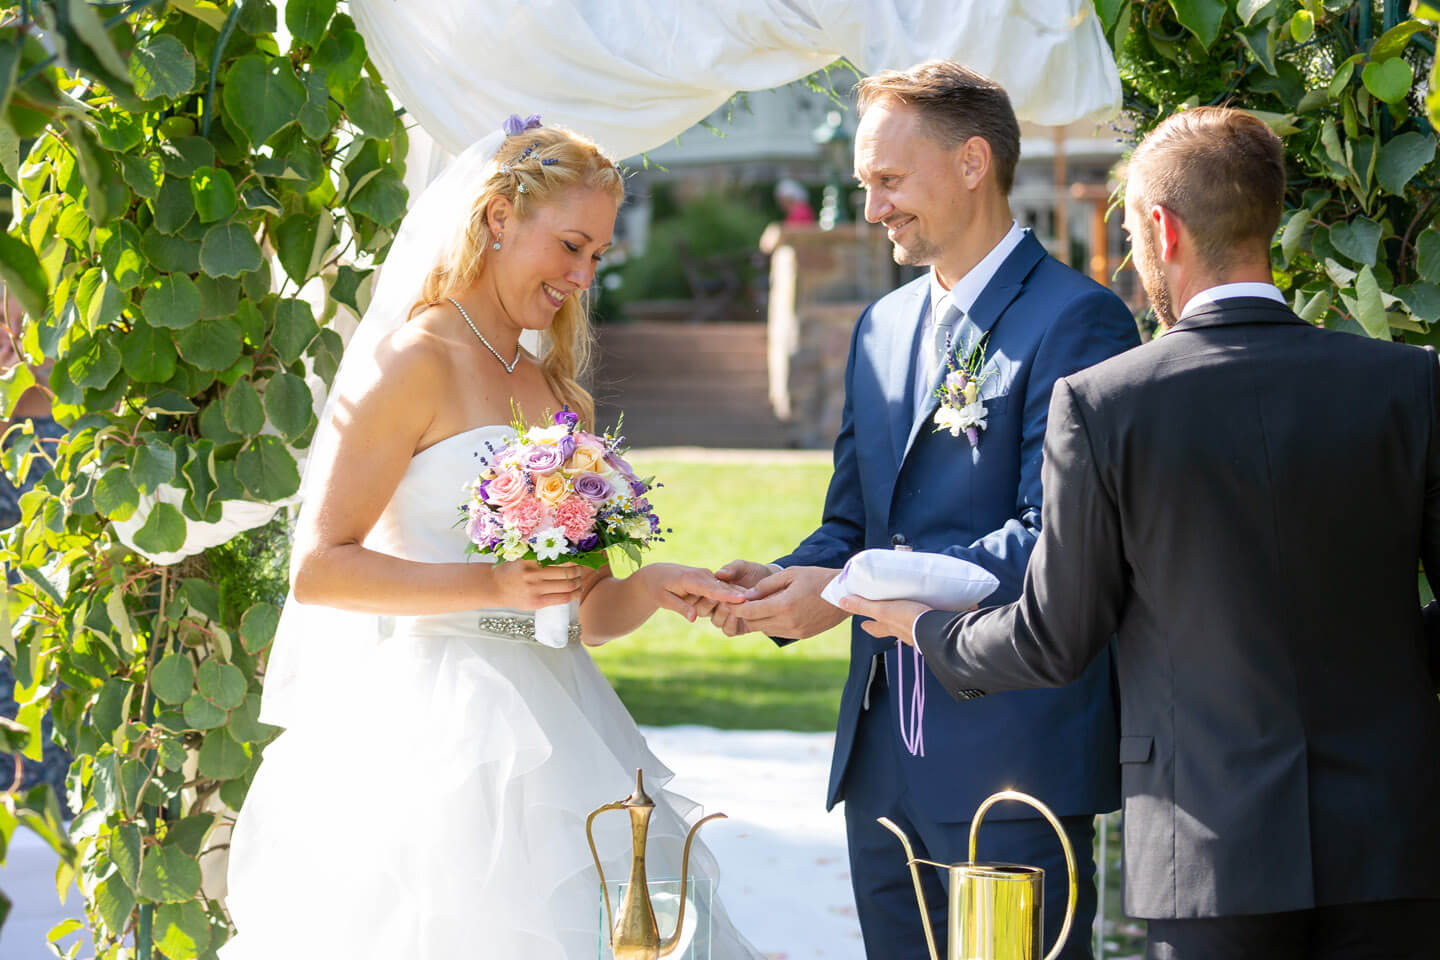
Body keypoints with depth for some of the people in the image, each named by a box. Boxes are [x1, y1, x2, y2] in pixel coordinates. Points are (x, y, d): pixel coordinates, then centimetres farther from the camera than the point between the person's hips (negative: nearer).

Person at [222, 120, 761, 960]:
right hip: (444, 729, -7)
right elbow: (318, 568, -11)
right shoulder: (416, 361, -5)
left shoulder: (560, 394, 18)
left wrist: (650, 587, -3)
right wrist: (492, 585, -17)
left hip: (551, 725, 7)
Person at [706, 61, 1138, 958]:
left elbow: (1052, 541, -18)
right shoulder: (883, 326, 17)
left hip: (1014, 758, -8)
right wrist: (783, 582, -5)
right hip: (885, 758, 8)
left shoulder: (1076, 321, -10)